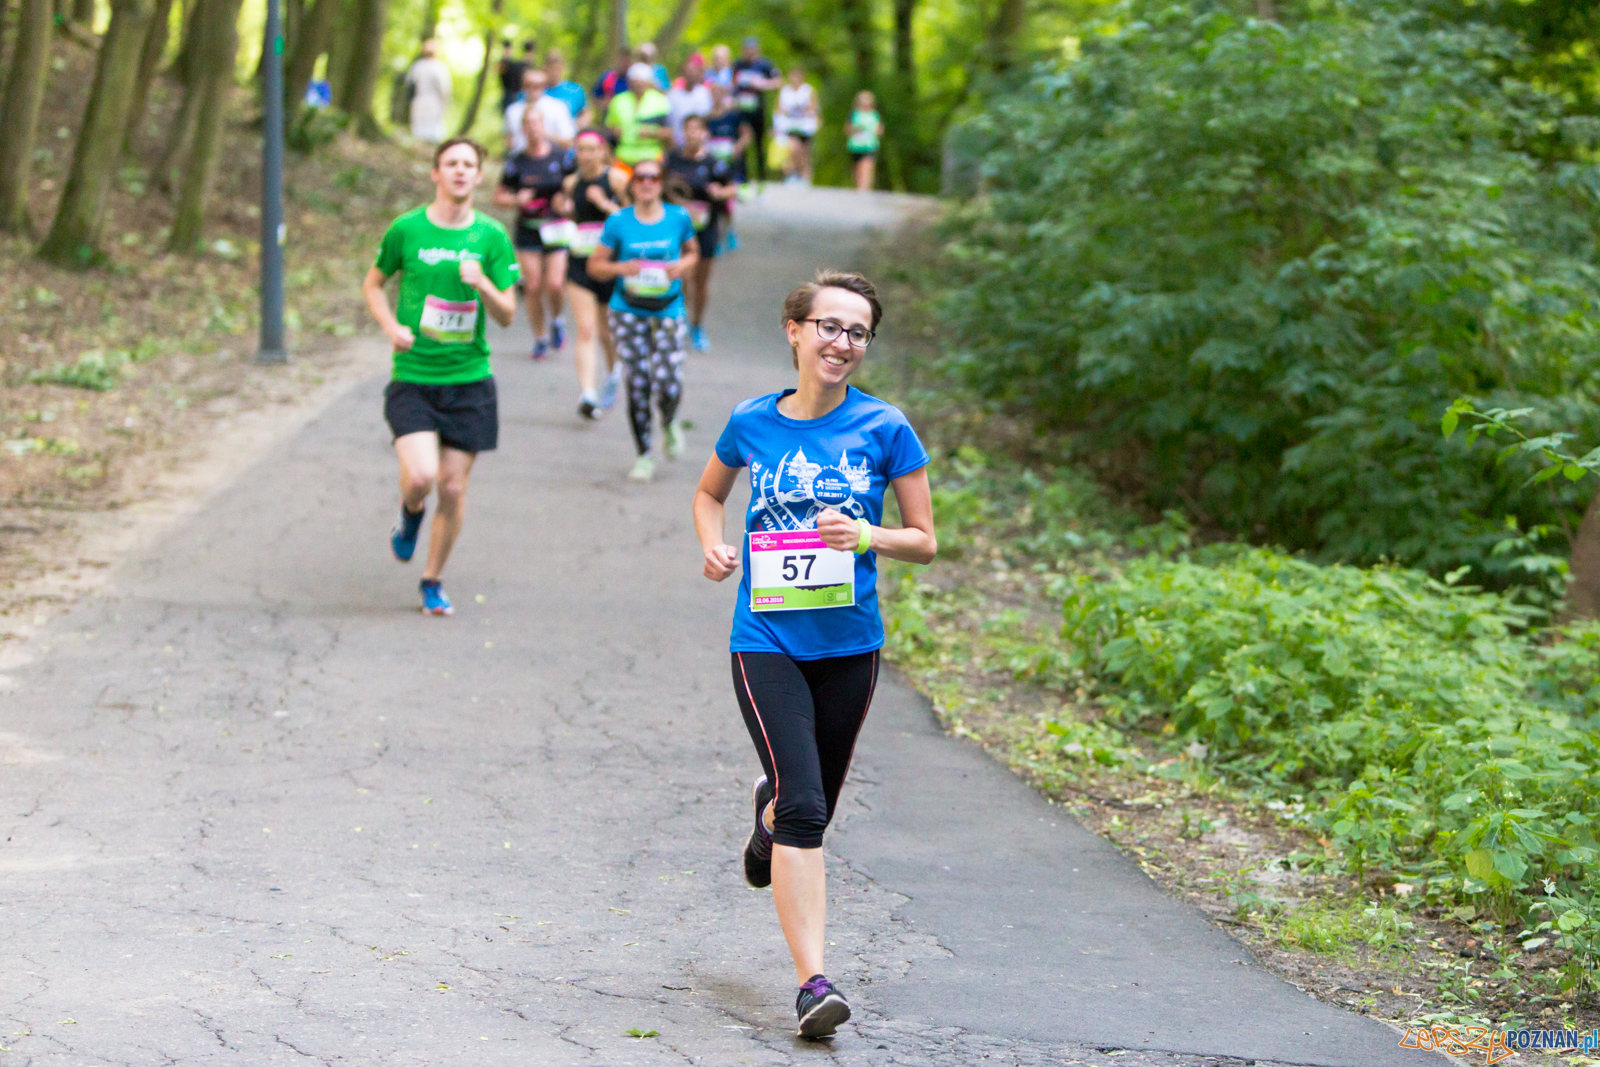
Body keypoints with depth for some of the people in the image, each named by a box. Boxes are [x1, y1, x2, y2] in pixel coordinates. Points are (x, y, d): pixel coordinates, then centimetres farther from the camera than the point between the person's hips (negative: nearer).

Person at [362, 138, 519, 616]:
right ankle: (410, 513, 19)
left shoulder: (491, 237, 1)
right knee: (421, 476, -19)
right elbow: (373, 283, 14)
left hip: (469, 380, 2)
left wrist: (483, 284, -18)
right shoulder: (407, 229, -1)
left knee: (453, 488, 3)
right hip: (412, 378, -2)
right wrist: (391, 326, -4)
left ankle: (433, 581, 23)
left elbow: (507, 315, 2)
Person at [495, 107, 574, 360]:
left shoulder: (561, 156, -1)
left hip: (557, 228, -1)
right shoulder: (517, 162, 1)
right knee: (533, 287, -3)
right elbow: (499, 196, 8)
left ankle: (556, 320, 20)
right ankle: (539, 339, 15)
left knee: (555, 285, -13)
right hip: (528, 231, 1)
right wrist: (517, 200, -12)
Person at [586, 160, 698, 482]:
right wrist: (621, 268, -14)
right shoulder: (619, 222, -2)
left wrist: (682, 266, -5)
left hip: (668, 312, 0)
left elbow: (692, 252, 17)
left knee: (669, 388, -11)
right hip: (628, 313, 0)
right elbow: (595, 265, 5)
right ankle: (644, 455, 14)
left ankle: (669, 425, 25)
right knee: (638, 385, -3)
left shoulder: (678, 217, 1)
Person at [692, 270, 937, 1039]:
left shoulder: (884, 430, -3)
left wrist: (867, 535, -17)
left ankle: (769, 807, 55)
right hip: (766, 641, -2)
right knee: (804, 809, -17)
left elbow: (924, 543, 2)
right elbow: (709, 492, 21)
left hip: (848, 644, 2)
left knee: (815, 806, 17)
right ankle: (813, 982, -18)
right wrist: (713, 544, 0)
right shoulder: (753, 423, 1)